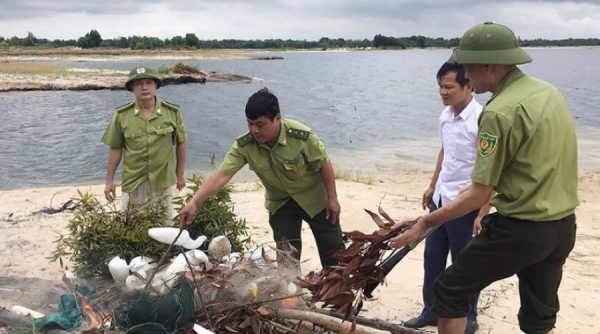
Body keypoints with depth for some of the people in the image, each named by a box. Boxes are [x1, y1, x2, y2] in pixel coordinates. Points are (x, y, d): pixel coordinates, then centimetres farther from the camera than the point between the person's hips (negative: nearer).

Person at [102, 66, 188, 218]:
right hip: (133, 182, 0)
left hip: (164, 181, 0)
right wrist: (109, 180, 3)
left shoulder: (172, 112, -7)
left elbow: (181, 143, 4)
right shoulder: (121, 115, -6)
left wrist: (180, 173, 8)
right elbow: (116, 149, 1)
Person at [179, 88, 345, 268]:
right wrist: (194, 202, -41)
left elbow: (324, 165, -18)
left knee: (332, 248, 11)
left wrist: (332, 198, -13)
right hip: (280, 202, 2)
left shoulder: (302, 136, -32)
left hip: (313, 197, -2)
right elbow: (221, 175, -30)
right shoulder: (244, 145, -25)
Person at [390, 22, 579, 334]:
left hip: (521, 229, -8)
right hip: (563, 225, 8)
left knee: (450, 290, 9)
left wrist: (425, 222, -10)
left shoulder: (500, 112, -20)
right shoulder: (549, 91, 6)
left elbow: (479, 195, -18)